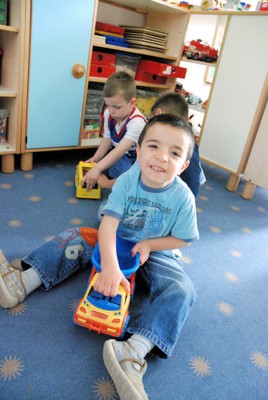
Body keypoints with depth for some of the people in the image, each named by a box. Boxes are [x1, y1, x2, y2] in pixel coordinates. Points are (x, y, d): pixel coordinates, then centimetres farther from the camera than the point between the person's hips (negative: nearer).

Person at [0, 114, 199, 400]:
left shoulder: (183, 197, -21)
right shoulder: (126, 180, -19)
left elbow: (183, 238, -8)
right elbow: (108, 223, -28)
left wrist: (149, 244, -22)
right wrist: (109, 266, -41)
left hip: (156, 252, -2)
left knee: (181, 291, -27)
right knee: (74, 238, -9)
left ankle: (134, 353, -41)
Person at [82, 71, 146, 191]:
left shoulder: (137, 122, -32)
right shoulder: (109, 114, -10)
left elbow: (121, 150, -38)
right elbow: (107, 139, -2)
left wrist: (97, 168, -44)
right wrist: (95, 158, -16)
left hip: (135, 159, -8)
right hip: (117, 154, 8)